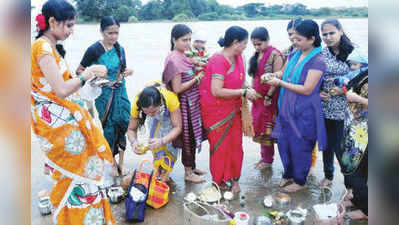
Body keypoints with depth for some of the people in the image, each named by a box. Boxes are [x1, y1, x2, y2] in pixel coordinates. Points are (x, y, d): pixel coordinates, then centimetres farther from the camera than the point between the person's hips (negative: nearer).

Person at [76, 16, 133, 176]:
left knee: (123, 124, 2)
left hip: (120, 91, 5)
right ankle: (113, 163, 20)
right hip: (103, 94, -4)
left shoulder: (119, 49, 5)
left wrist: (127, 72, -4)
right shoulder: (94, 50, -10)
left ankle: (121, 162, 16)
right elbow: (79, 71, -4)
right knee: (109, 127, 2)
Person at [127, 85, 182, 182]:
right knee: (155, 135, -17)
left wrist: (162, 141, -54)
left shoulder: (170, 98, -45)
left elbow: (177, 127, -37)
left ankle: (165, 172, 1)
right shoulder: (137, 103, -37)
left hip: (171, 110, -2)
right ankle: (159, 172, -4)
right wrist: (133, 141, -46)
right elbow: (131, 129, -24)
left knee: (171, 142, -14)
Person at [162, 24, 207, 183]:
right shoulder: (173, 59, -18)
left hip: (193, 103, 9)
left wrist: (198, 74, 1)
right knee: (187, 137, 2)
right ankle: (188, 173, 17)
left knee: (192, 136, 18)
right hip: (185, 104, -9)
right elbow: (177, 88, -20)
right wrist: (196, 78, -16)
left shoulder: (183, 56, 8)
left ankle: (192, 167, 33)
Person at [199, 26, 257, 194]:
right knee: (220, 145, 5)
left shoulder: (238, 58, 3)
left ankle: (234, 179, 22)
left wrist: (247, 92, -3)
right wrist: (243, 92, -22)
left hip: (233, 109, 7)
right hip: (215, 110, -7)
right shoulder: (218, 60, -22)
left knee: (235, 144, 8)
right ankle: (219, 180, 24)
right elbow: (216, 91, -29)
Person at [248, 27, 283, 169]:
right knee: (259, 126, 12)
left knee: (267, 128, 1)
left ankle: (268, 159, 14)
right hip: (258, 97, 7)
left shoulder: (275, 55, -12)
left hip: (269, 98, -7)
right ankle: (264, 156, 24)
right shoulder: (257, 56, 10)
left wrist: (268, 96, -16)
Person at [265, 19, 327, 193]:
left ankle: (300, 181, 28)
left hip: (304, 113, -7)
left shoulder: (317, 61, -17)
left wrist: (280, 83, -20)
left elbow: (307, 89, -21)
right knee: (283, 142, 15)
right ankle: (288, 174, 38)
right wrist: (272, 75, -5)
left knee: (300, 146, 7)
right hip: (287, 108, 7)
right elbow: (284, 72, 18)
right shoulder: (294, 55, 5)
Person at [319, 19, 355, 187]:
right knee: (327, 144, 16)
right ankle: (328, 175, 37)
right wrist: (318, 93, -5)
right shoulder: (320, 55, 3)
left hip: (343, 110, -3)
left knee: (341, 147, -1)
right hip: (325, 108, 4)